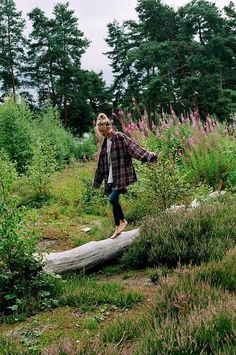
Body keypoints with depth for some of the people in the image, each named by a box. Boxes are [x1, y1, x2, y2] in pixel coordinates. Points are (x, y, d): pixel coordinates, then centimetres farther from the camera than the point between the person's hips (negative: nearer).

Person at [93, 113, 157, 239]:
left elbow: (133, 147, -17)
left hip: (121, 175, -7)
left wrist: (148, 155, -30)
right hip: (111, 177, 7)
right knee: (114, 200, 7)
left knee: (113, 199, -16)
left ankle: (122, 220, 7)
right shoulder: (105, 142, 13)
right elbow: (102, 163, 21)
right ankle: (118, 228, 17)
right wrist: (97, 181, 25)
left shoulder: (120, 137, -7)